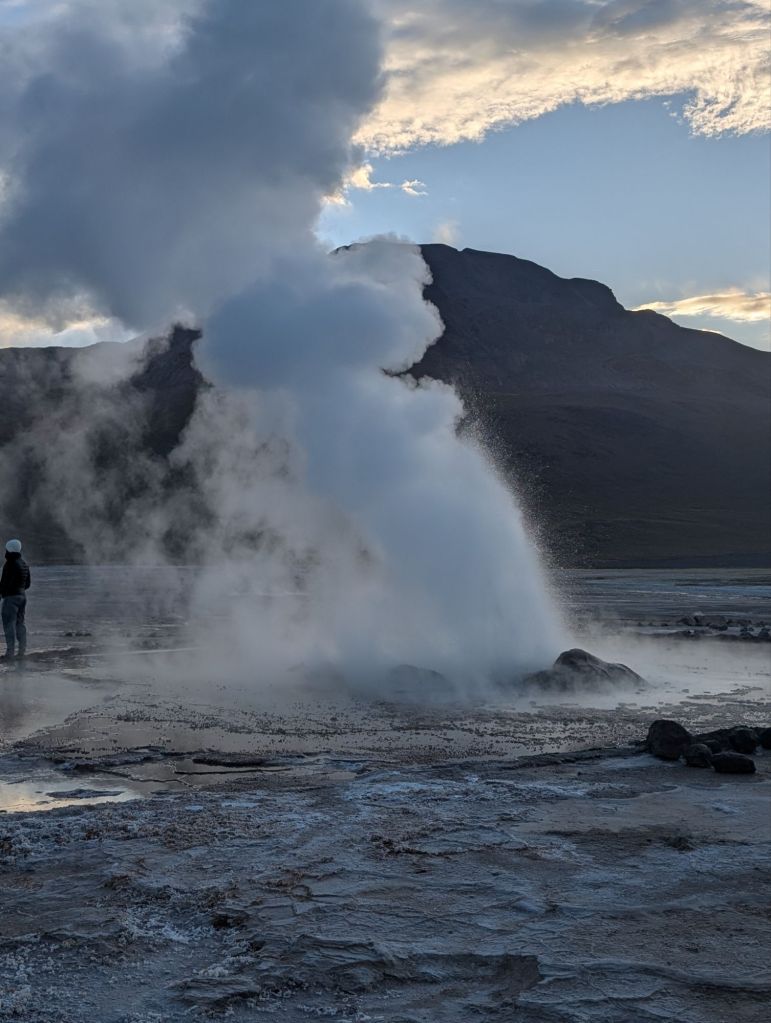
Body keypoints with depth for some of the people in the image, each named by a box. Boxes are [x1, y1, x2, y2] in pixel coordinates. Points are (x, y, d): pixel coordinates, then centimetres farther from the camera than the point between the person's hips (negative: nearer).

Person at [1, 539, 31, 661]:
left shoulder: (11, 564, -17)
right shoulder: (24, 564, 11)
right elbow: (28, 582, 17)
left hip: (11, 596, -9)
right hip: (22, 595, 9)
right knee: (20, 623, 14)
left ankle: (10, 653, -9)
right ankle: (22, 652, 16)